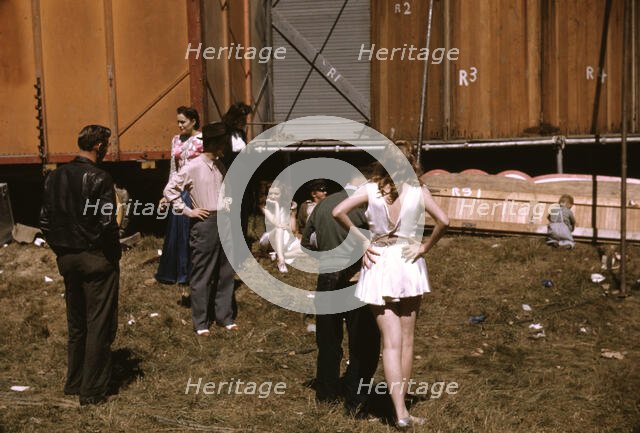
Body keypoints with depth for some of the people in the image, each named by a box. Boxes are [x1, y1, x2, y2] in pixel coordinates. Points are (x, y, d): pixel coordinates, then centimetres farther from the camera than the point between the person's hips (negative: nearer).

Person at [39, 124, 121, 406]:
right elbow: (107, 223, -19)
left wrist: (61, 250, 14)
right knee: (99, 326, 3)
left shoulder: (55, 177, 5)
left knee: (76, 324, 18)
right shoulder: (99, 179, -15)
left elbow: (45, 221, 6)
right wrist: (115, 254, -5)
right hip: (96, 259, -7)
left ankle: (74, 384, 28)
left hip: (67, 259, 7)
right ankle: (92, 391, 8)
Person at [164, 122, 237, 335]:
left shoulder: (220, 165, 9)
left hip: (224, 222, 7)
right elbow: (170, 190, -12)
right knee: (202, 275, 2)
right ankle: (201, 322, 11)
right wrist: (188, 211, -12)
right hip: (205, 223, -7)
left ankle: (225, 316, 23)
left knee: (225, 273, 12)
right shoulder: (192, 167, -12)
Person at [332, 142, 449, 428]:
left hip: (378, 265, 0)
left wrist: (362, 240, -2)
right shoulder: (418, 192, -4)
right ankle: (401, 404, 21)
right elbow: (443, 221, -16)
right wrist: (425, 246, -2)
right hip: (408, 265, 0)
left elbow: (339, 212, -10)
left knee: (390, 342, 0)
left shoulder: (371, 190, -2)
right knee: (406, 340, 13)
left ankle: (400, 412, -9)